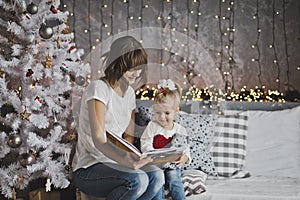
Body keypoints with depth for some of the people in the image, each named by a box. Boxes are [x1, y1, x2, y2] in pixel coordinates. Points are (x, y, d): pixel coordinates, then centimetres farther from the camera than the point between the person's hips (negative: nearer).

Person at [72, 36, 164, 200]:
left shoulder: (129, 93, 11)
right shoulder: (98, 88, -14)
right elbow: (98, 140, -24)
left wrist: (130, 158, -9)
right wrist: (124, 160, -41)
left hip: (114, 162, 7)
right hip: (87, 170, -7)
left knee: (156, 176, -22)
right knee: (138, 180, -32)